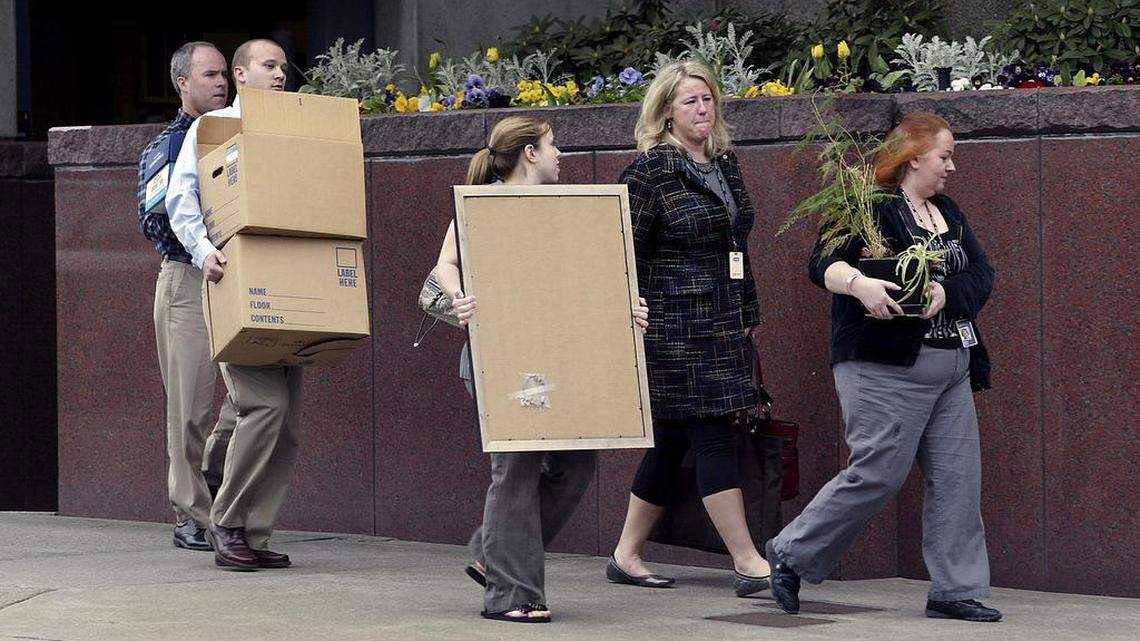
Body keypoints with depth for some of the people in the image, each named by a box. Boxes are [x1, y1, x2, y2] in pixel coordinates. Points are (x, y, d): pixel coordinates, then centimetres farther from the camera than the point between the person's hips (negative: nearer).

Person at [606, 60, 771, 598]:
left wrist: (747, 317, 21)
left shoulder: (725, 165, 15)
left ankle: (626, 556, 19)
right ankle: (747, 563, -11)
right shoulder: (651, 170, -8)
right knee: (713, 436, -10)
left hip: (724, 325, 8)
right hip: (676, 326, -8)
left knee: (672, 441, 11)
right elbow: (626, 250, -10)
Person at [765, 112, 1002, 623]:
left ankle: (956, 590, 7)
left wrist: (945, 293, -13)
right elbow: (823, 263, -15)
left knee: (957, 477, 1)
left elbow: (981, 275, 7)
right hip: (887, 369, -8)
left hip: (952, 366, 8)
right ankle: (791, 556, 7)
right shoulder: (871, 208, -5)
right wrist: (860, 284, -34)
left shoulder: (948, 214, 18)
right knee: (877, 474, -9)